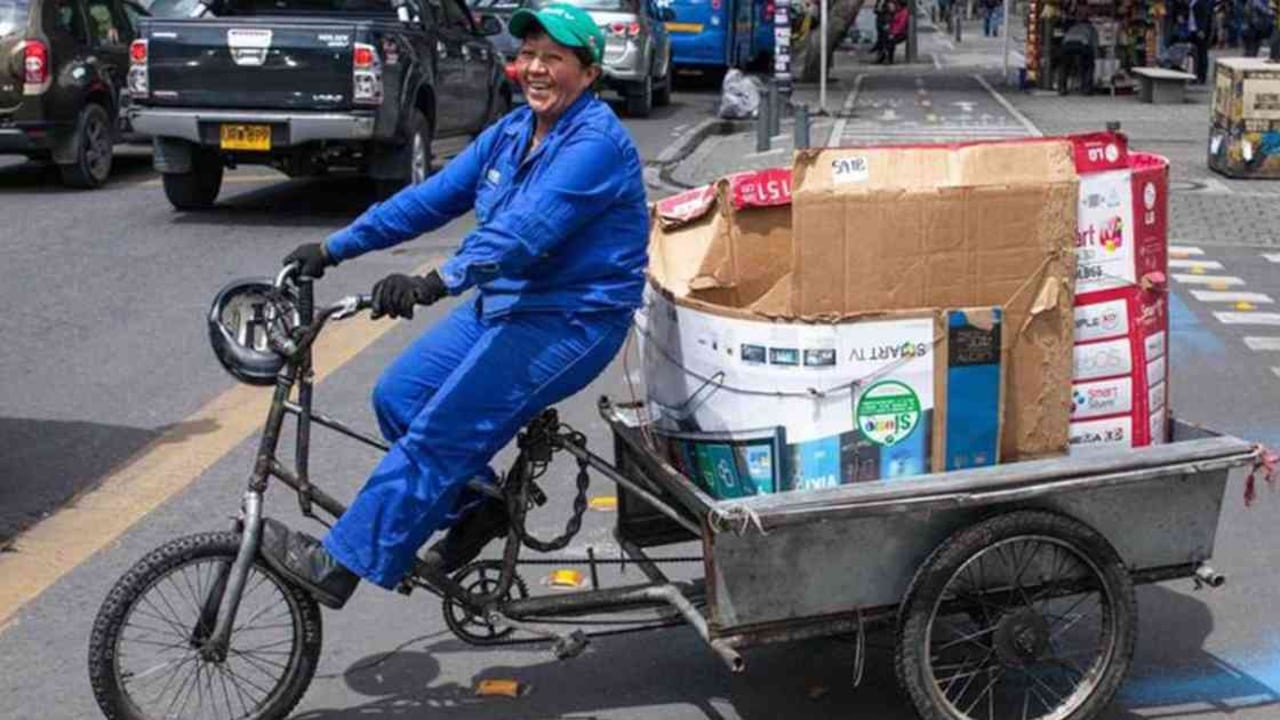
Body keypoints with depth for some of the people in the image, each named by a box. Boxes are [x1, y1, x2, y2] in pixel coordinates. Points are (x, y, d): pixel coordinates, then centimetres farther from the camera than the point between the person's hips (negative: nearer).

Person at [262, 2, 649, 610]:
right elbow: (431, 198, 9)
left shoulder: (595, 143, -18)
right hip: (503, 303, 9)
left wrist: (440, 280, -44)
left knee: (439, 431, -16)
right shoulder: (512, 132, 9)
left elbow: (526, 229, -33)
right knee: (397, 395, 1)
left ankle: (340, 565, -10)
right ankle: (477, 508, 18)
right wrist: (333, 248, 5)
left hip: (571, 320, -9)